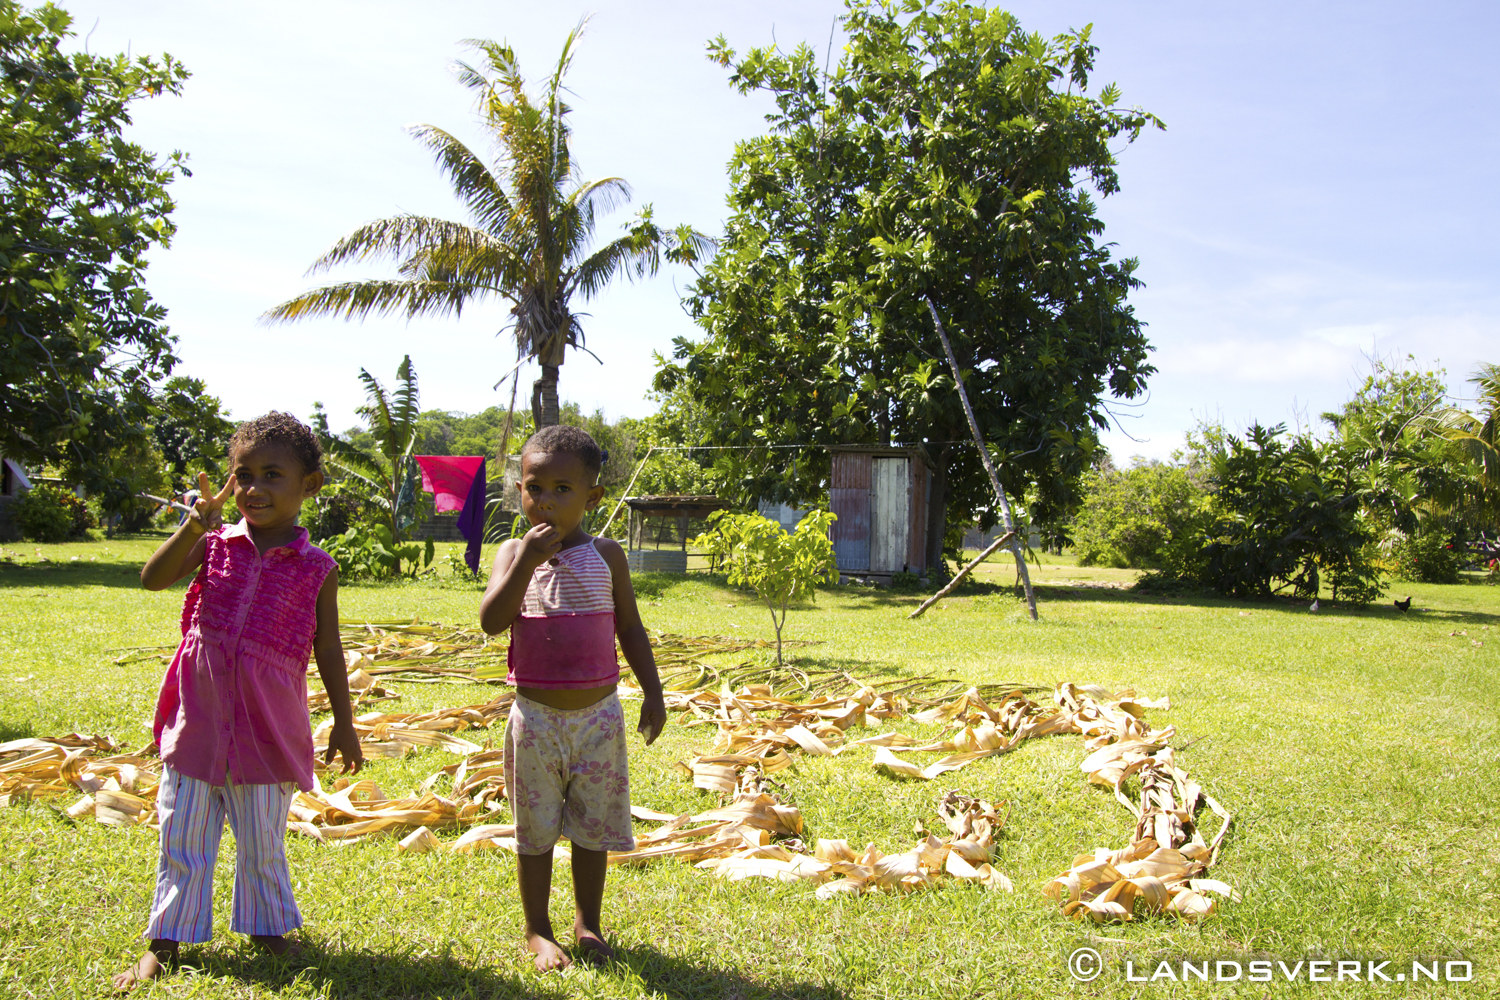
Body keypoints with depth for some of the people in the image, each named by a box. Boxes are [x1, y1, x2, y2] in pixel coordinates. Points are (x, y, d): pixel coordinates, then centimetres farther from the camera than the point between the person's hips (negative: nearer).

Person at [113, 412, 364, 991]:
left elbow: (328, 650, 2)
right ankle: (164, 942, 27)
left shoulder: (316, 569, -3)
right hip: (198, 719, 2)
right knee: (182, 838, 12)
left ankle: (267, 927, 33)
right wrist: (196, 523, -22)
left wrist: (344, 723, 4)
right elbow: (152, 579, -12)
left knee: (262, 842, 13)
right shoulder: (215, 544, 1)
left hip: (266, 727, -1)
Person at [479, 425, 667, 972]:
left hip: (597, 715, 1)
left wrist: (653, 693, 3)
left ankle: (587, 924, 30)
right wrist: (527, 559, -24)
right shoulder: (513, 552, -2)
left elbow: (630, 629, 6)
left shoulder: (605, 554, 0)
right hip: (535, 716, 0)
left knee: (592, 827, 11)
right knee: (534, 830, 10)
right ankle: (537, 931, 26)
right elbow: (491, 620, -16)